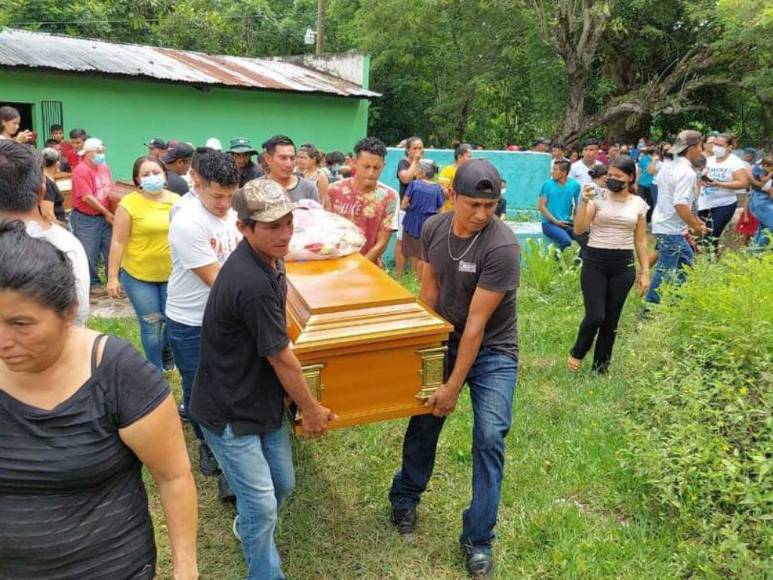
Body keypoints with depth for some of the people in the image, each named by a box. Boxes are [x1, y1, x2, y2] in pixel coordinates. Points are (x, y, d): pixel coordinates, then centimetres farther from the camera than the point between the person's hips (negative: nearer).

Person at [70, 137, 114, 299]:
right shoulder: (81, 170, -15)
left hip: (105, 217, 6)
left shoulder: (104, 167, 8)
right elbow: (87, 197, -19)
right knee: (90, 254, 4)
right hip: (86, 218, -6)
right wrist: (106, 213, -13)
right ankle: (94, 284, 15)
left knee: (111, 250, 8)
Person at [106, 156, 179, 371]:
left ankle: (167, 351, 46)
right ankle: (156, 371, 27)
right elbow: (118, 242, -9)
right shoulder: (129, 204, -11)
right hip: (138, 276, -3)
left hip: (172, 274, 3)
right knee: (151, 326, 6)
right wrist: (113, 277, -10)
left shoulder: (176, 200, 0)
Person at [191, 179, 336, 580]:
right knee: (262, 505, 2)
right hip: (230, 411, -9)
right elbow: (281, 358, -22)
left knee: (282, 484, 21)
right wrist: (311, 409, -8)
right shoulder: (252, 283, -33)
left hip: (264, 399, 9)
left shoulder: (268, 261, 0)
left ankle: (248, 528, 51)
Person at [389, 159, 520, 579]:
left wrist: (455, 385, -21)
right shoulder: (433, 228, -9)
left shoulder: (502, 247, -26)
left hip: (492, 352, -4)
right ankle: (404, 498, 38)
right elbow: (429, 291, 1)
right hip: (444, 342, 4)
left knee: (489, 438, -9)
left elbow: (477, 322, -25)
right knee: (423, 422, 12)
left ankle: (478, 540, 9)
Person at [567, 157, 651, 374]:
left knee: (611, 320, 8)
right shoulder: (598, 198, -2)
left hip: (623, 265, 3)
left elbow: (641, 241, 10)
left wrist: (645, 272, 7)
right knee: (595, 316, -11)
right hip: (595, 261, -2)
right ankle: (577, 352, 20)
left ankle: (600, 368, 23)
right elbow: (578, 229, -9)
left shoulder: (639, 204, 6)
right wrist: (585, 202, -20)